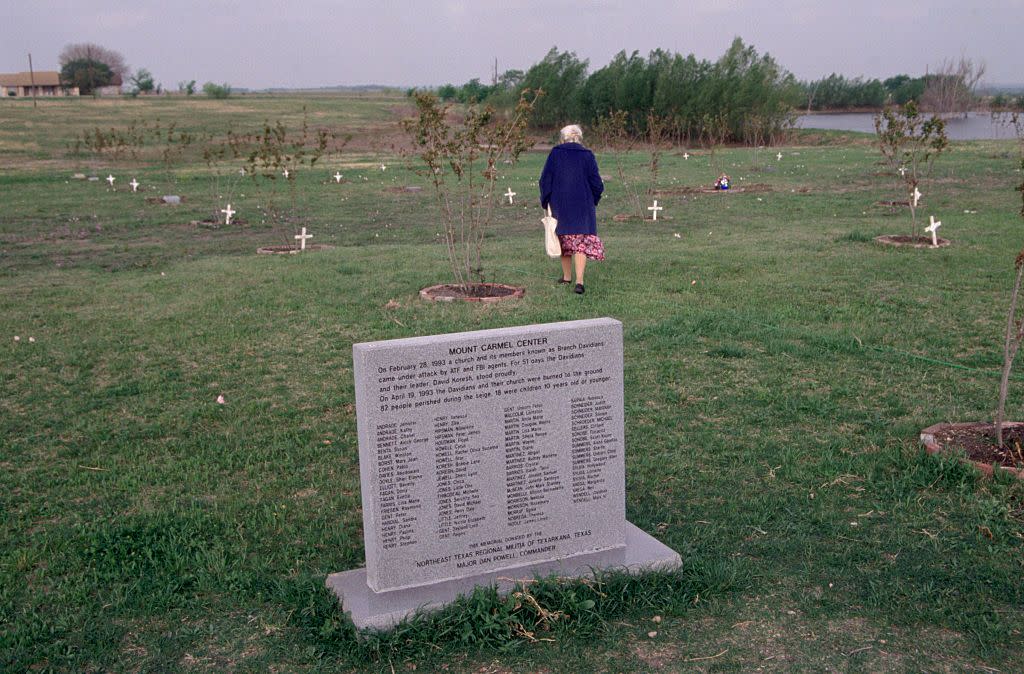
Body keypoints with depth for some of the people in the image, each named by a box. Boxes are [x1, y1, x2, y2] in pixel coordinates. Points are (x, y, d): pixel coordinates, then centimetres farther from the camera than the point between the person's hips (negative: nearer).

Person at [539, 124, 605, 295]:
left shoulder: (555, 153, -2)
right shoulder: (587, 155, -2)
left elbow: (545, 180, -3)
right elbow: (597, 184, -1)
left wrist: (545, 202, 7)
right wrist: (593, 201, 15)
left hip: (560, 204, 1)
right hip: (583, 206, -1)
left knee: (564, 237, 18)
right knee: (582, 242, 0)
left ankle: (567, 276, 29)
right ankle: (579, 280, -15)